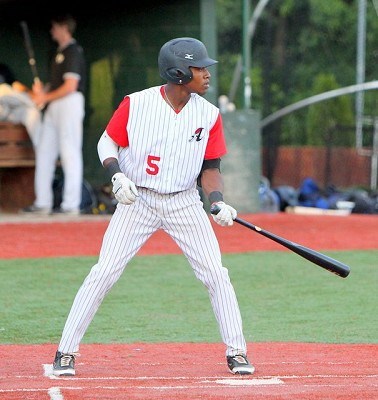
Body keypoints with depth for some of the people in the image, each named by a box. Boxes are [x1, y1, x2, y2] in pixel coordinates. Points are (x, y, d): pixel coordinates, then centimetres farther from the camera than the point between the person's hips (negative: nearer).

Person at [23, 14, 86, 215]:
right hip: (53, 107, 10)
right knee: (44, 152, 9)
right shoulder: (60, 53, 18)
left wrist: (45, 98, -10)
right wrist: (42, 90, 5)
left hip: (69, 103, -10)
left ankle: (71, 204, -8)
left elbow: (70, 86, -17)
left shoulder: (73, 52, -11)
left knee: (70, 153, -8)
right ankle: (42, 202, 13)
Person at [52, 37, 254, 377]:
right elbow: (107, 143, 0)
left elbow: (210, 168, 3)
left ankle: (237, 352, 8)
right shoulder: (135, 104, -12)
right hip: (138, 200, -2)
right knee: (103, 273, -7)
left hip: (184, 204, 2)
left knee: (216, 275, -5)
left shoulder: (209, 115, -4)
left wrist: (218, 202, -15)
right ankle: (66, 352, 1)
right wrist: (117, 175, -18)